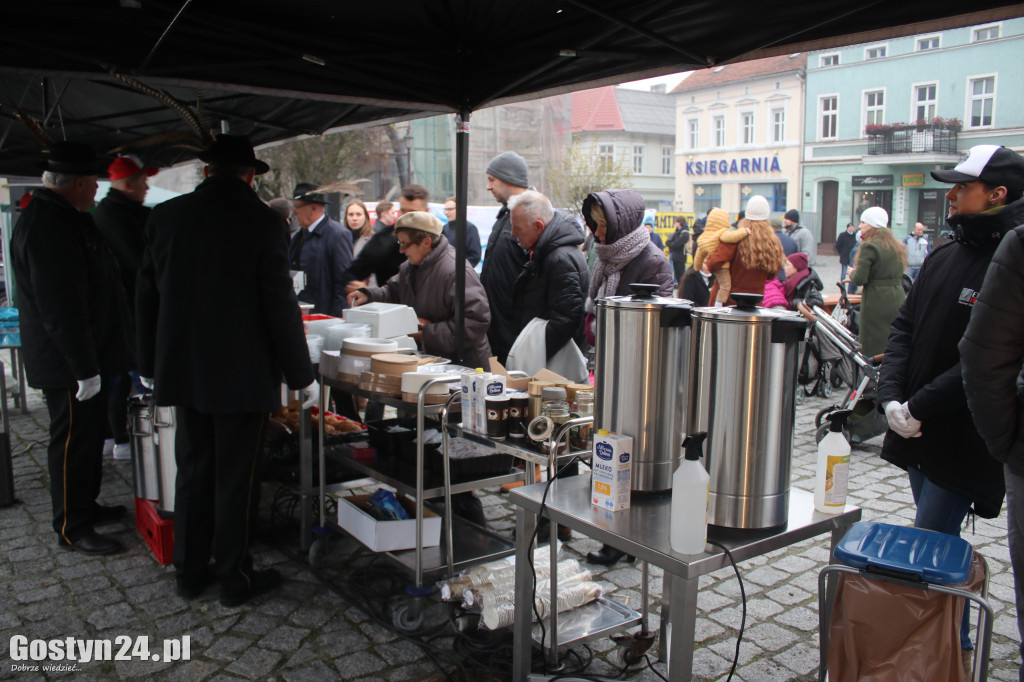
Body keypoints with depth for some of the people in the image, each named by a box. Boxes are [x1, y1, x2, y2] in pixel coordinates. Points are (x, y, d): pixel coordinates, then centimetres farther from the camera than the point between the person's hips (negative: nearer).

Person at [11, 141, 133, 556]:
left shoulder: (65, 218, 13)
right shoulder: (46, 226, -22)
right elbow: (61, 308, -27)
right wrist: (85, 369, -25)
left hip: (87, 357, 11)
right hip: (66, 365, -11)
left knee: (90, 436, 20)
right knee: (72, 443, 1)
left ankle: (86, 506, 36)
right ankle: (72, 528, 14)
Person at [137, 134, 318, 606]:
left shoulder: (166, 216, 2)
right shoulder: (261, 221, -12)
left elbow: (147, 296, 9)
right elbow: (280, 306, -13)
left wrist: (150, 365, 19)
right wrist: (301, 375, -5)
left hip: (183, 370, 5)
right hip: (243, 375, -5)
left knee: (192, 473, 15)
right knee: (237, 478, 6)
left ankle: (189, 571, 27)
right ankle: (235, 578, 18)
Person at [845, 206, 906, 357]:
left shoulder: (869, 247, -12)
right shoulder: (897, 247, 12)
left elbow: (860, 279, -17)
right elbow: (900, 276, 18)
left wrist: (852, 273, 5)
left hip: (876, 301, -8)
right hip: (898, 298, 8)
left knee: (872, 347, -1)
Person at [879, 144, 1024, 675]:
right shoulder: (944, 256, 9)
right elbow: (904, 327, 8)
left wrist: (921, 407, -19)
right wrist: (892, 396, -4)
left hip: (965, 440, -7)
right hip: (918, 432, 8)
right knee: (939, 539, 19)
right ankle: (954, 643, 36)